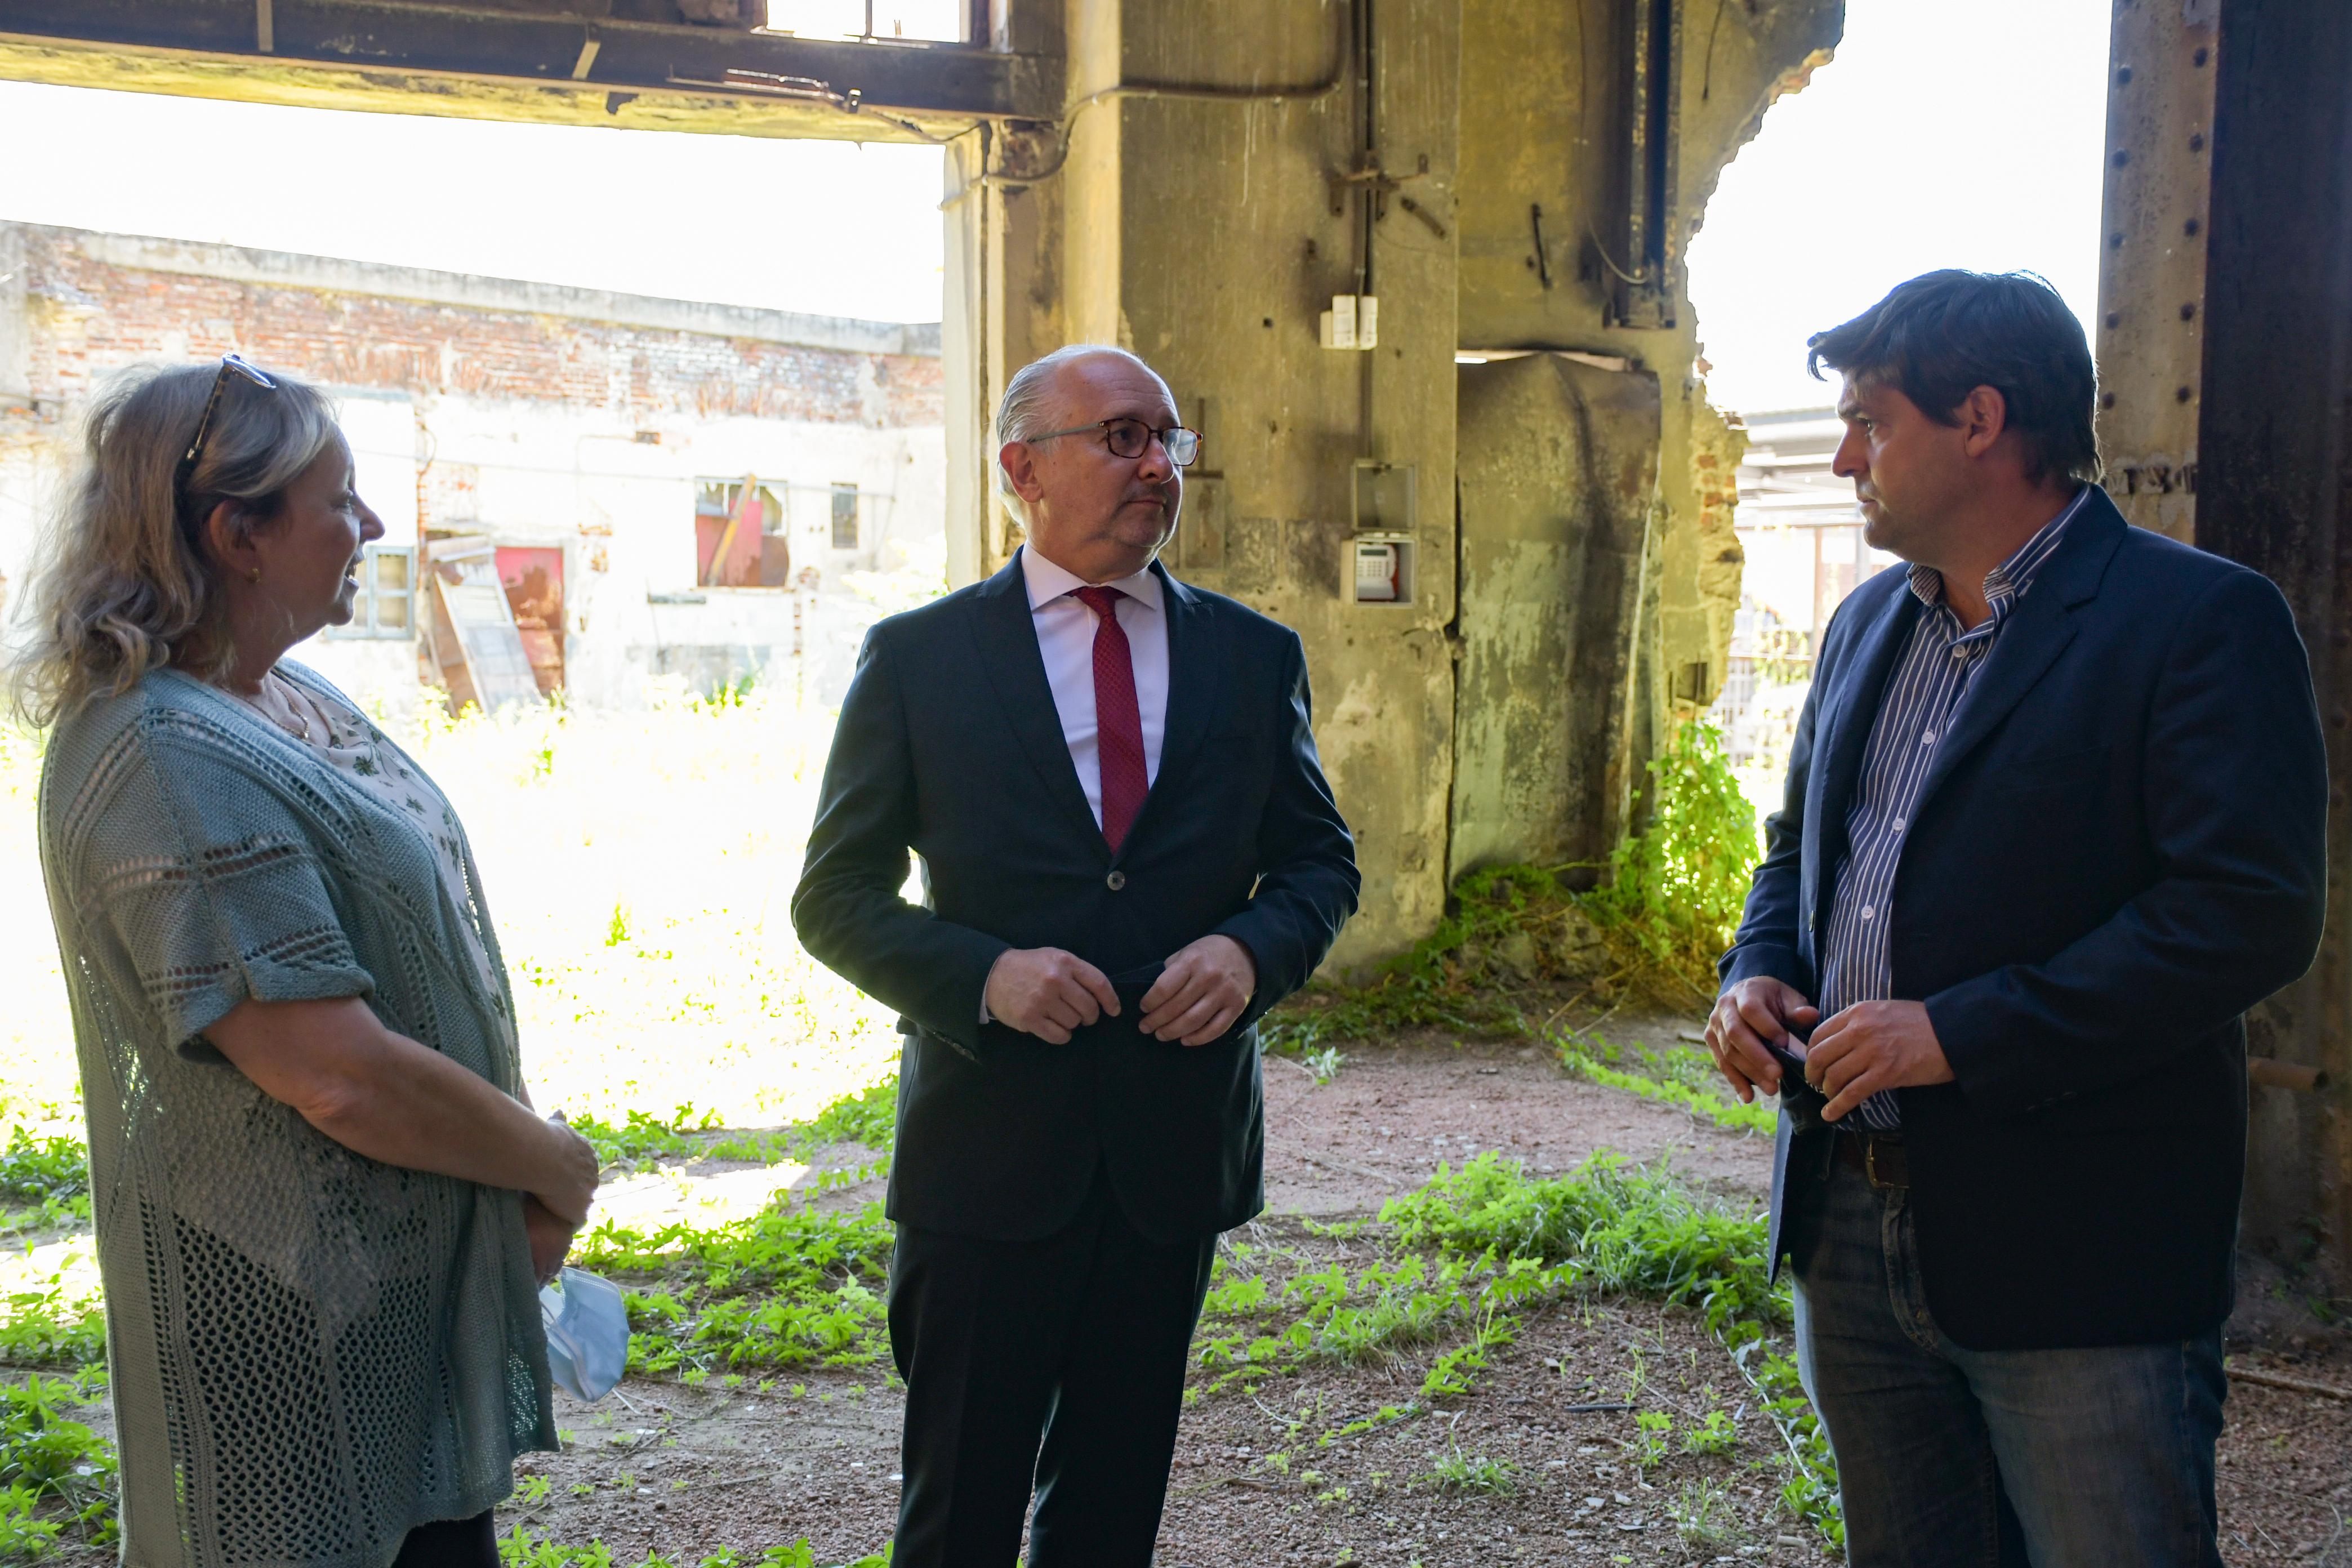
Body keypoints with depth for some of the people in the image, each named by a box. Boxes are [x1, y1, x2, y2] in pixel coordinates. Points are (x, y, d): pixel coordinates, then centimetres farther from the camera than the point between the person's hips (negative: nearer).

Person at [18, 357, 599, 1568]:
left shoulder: (293, 698, 6)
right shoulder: (168, 762, -24)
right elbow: (339, 1077, -28)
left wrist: (524, 1190, 4)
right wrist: (560, 1167, -13)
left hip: (427, 1264, 9)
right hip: (298, 1320, -9)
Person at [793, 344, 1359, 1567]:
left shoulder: (1254, 658, 5)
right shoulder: (917, 658, -3)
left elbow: (1319, 859, 10)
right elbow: (835, 897, -2)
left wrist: (1252, 949, -12)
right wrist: (982, 973, -19)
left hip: (1177, 1145, 3)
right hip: (989, 1145, -2)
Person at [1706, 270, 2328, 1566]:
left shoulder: (2200, 619, -11)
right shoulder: (1868, 623, 13)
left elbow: (2253, 912, -20)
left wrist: (1964, 1033, -23)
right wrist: (1757, 971, 1)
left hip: (2075, 1259, -7)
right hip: (1851, 1228, 7)